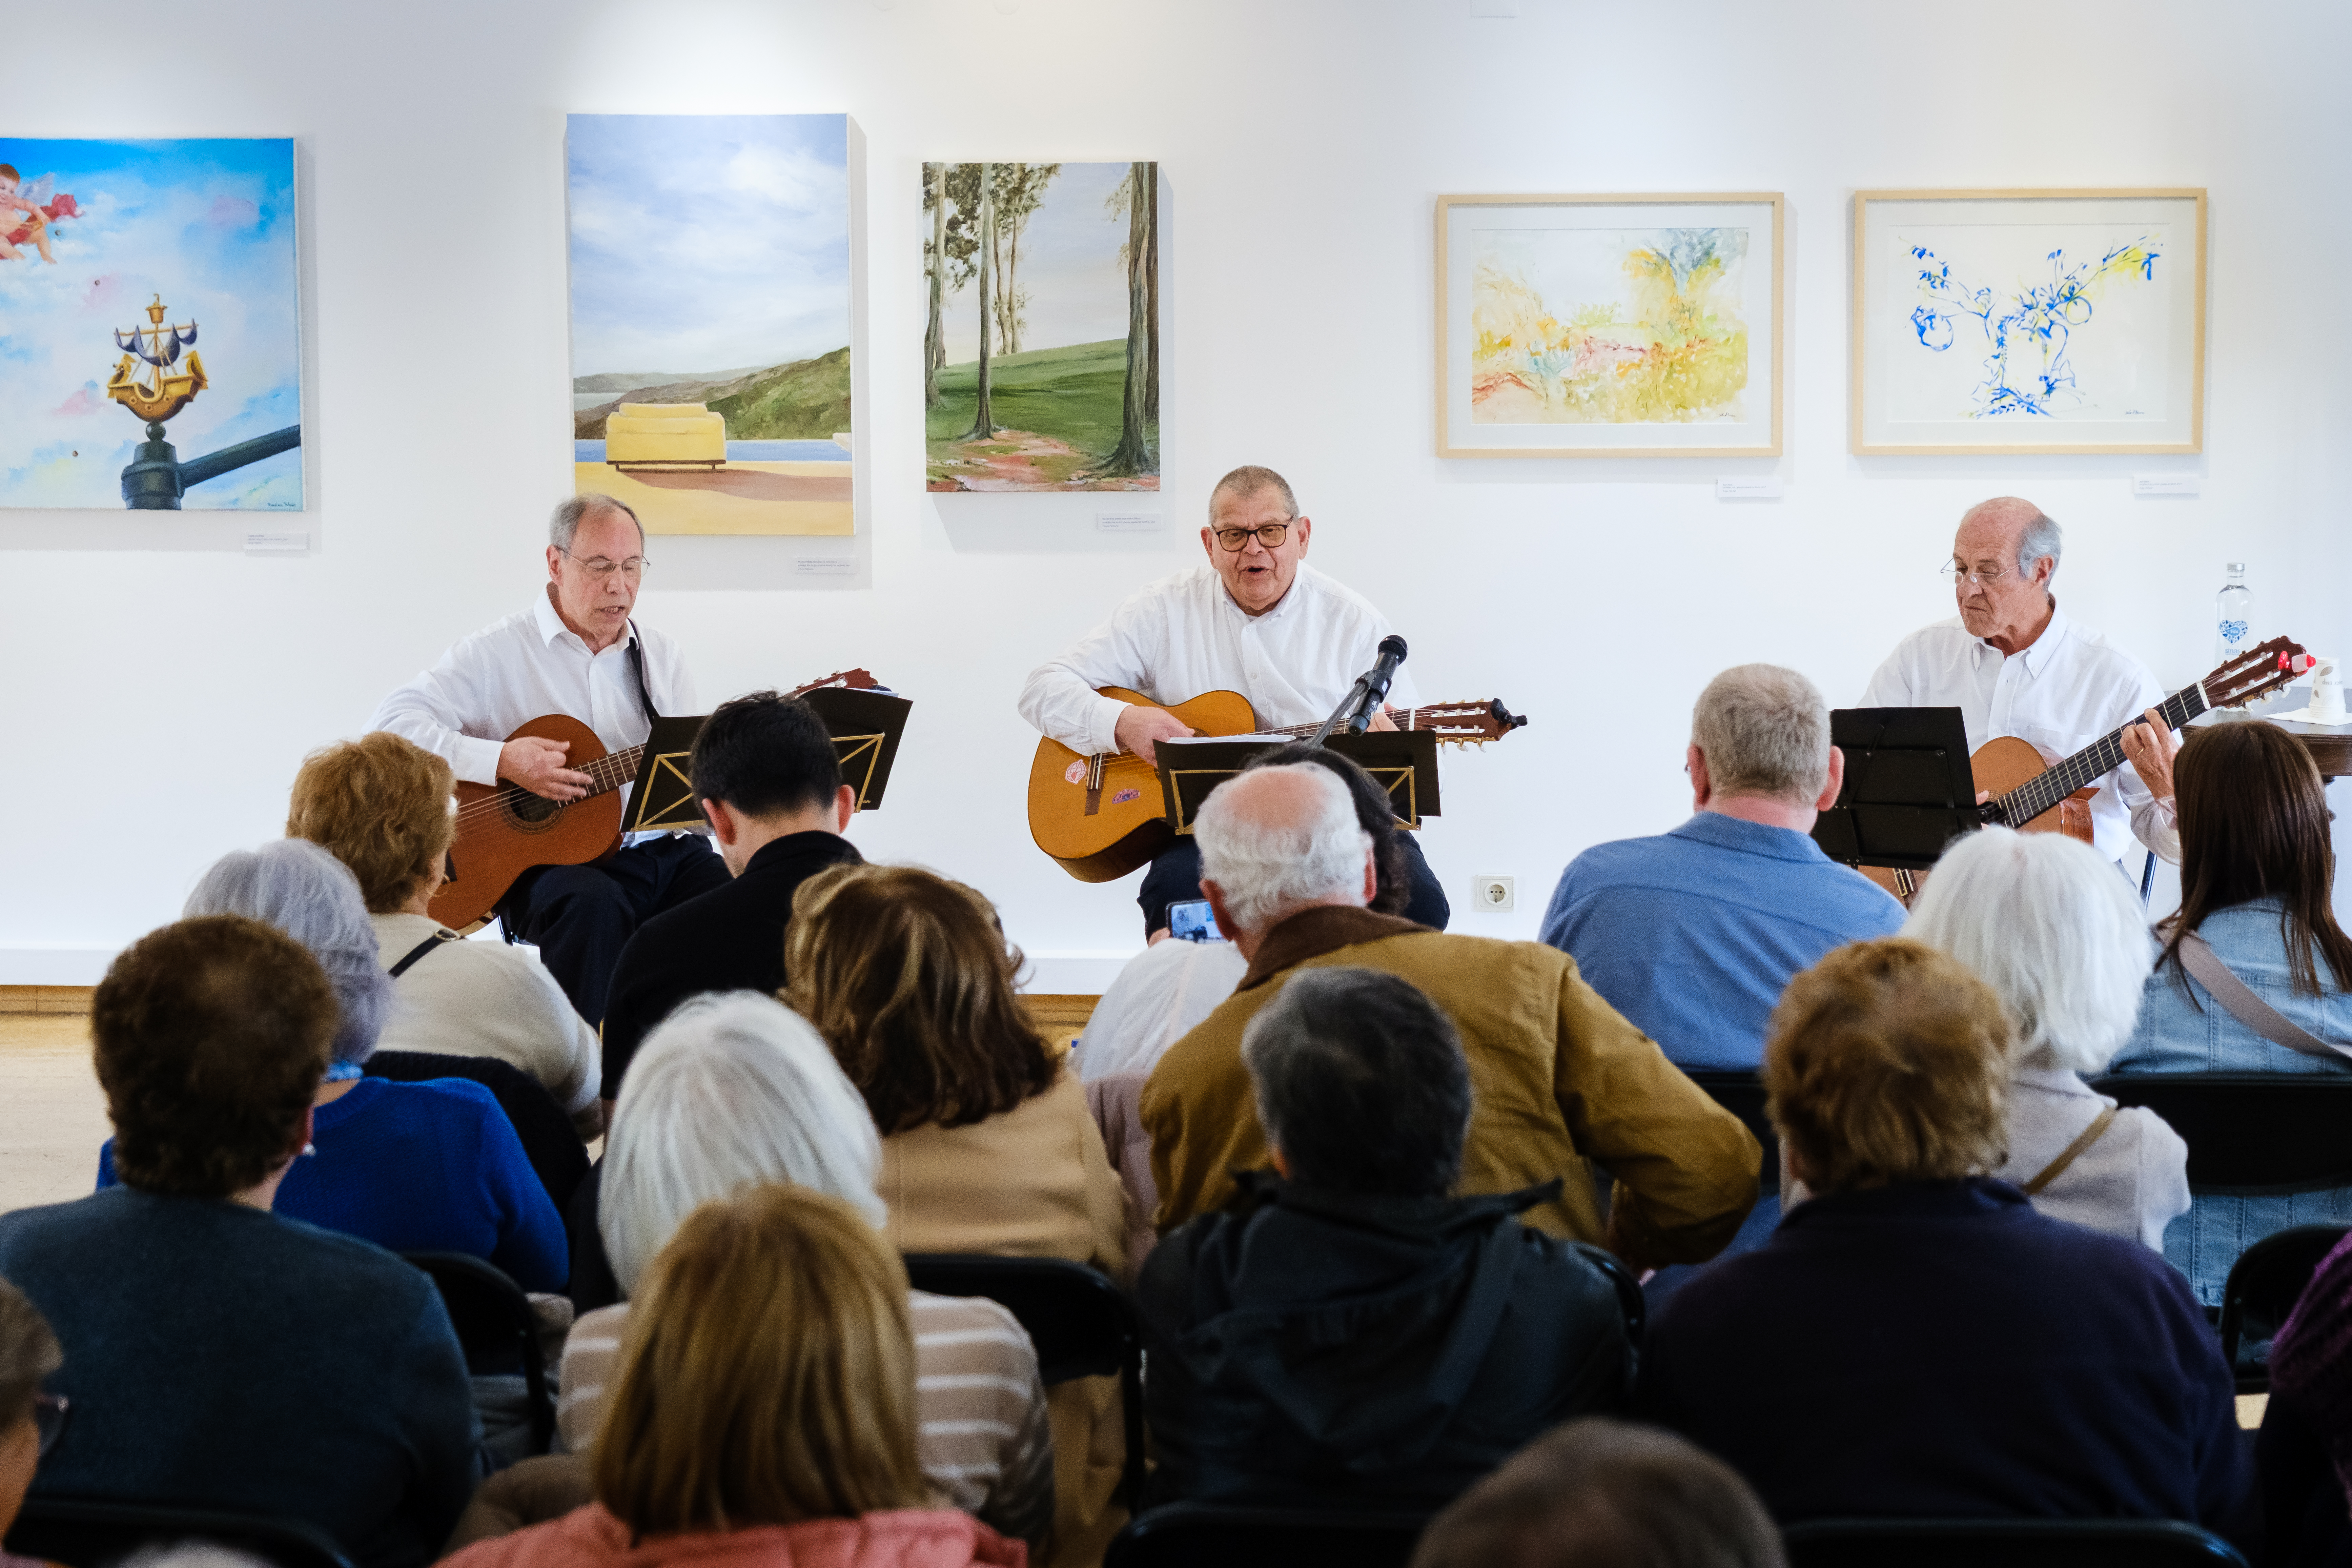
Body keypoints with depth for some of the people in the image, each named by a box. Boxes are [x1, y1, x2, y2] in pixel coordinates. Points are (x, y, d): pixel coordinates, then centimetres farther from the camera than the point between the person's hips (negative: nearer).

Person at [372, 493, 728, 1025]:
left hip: (664, 849, 4)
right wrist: (503, 761, -20)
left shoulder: (662, 656, 16)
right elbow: (393, 723, -9)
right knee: (591, 902, -38)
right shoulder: (499, 653, 1)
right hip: (550, 858, -4)